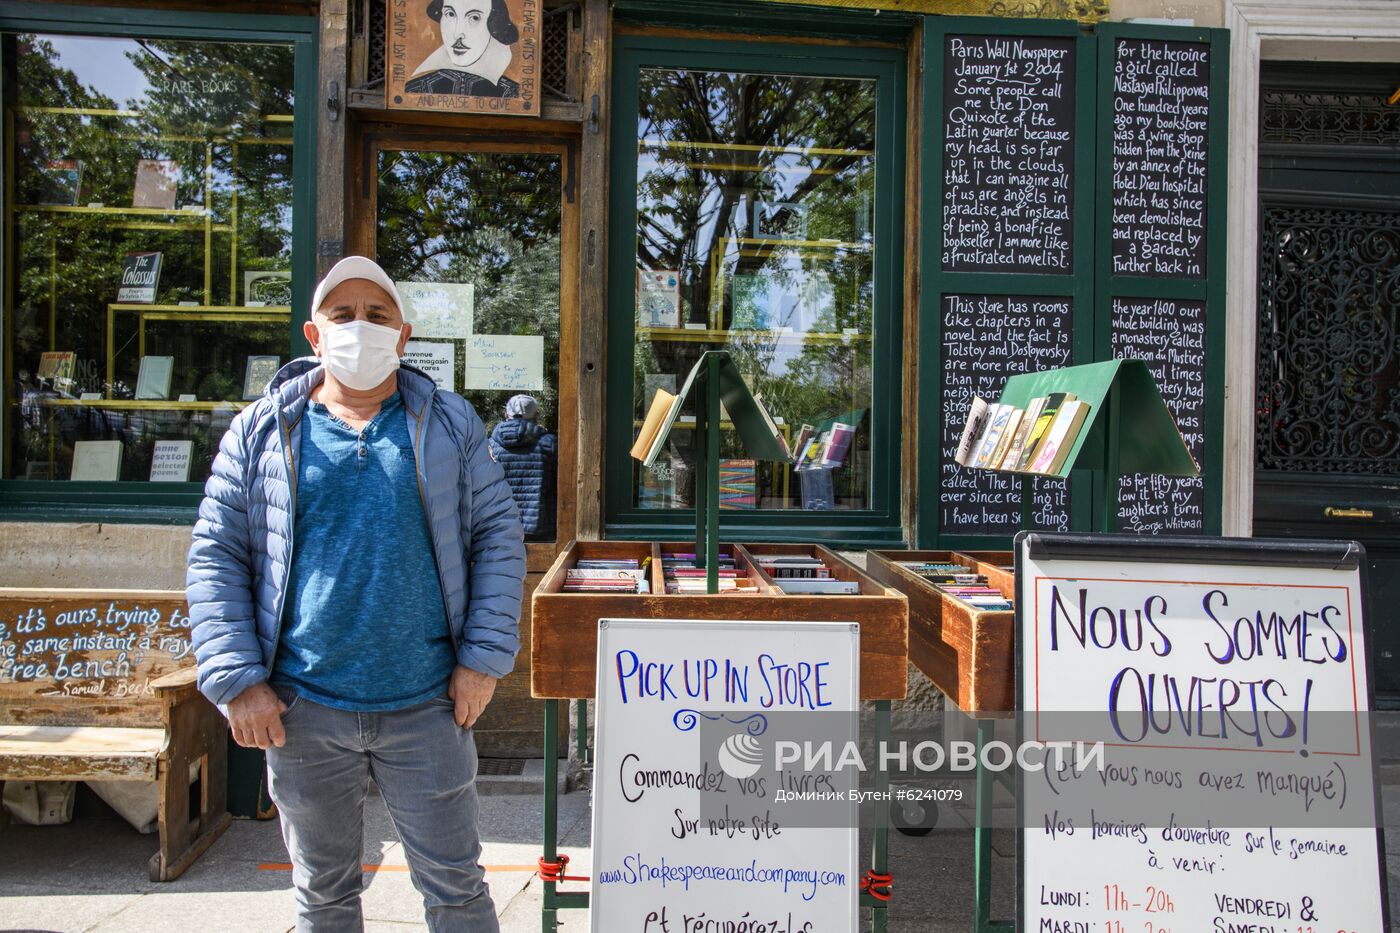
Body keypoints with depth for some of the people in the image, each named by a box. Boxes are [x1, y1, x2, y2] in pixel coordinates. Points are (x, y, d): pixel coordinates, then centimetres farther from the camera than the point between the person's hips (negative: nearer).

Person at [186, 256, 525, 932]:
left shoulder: (449, 424, 2)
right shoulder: (262, 431, 2)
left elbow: (499, 535, 1)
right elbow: (216, 558, 3)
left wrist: (483, 657, -6)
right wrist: (238, 681, -5)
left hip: (426, 707, -1)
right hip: (302, 710, 1)